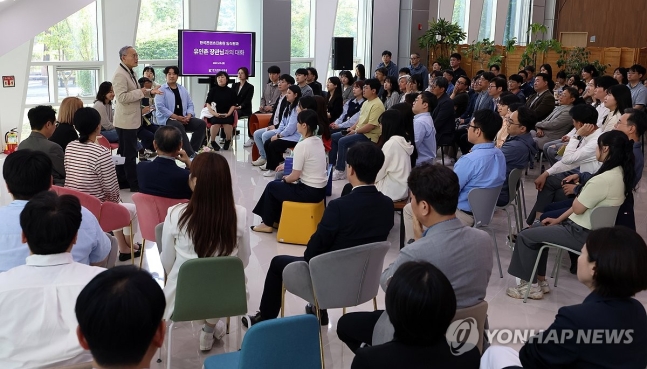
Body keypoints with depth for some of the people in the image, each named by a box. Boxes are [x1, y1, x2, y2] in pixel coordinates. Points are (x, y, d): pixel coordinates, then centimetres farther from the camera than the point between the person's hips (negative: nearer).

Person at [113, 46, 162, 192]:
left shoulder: (130, 73, 14)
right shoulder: (120, 75, -19)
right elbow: (122, 97, -28)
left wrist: (150, 92, 8)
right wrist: (141, 92, -20)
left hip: (130, 119, 11)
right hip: (126, 120, -11)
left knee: (124, 152, 17)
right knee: (130, 153, -5)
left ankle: (121, 180, 26)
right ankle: (134, 184, 0)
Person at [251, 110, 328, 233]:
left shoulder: (301, 145, -21)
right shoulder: (318, 141, 5)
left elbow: (295, 176, -16)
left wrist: (285, 178, 5)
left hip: (309, 192, -8)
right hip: (320, 189, 8)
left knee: (272, 186, 14)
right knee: (279, 183, 25)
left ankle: (268, 224, 25)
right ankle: (276, 219, 33)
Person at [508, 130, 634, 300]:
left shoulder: (604, 180, -29)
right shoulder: (620, 173, 2)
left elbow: (577, 208, -19)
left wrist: (578, 192, -1)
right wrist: (559, 219, 12)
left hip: (583, 234, -10)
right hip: (593, 229, 10)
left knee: (525, 236, -2)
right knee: (538, 230, 21)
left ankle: (530, 285, 10)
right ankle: (541, 281, 23)